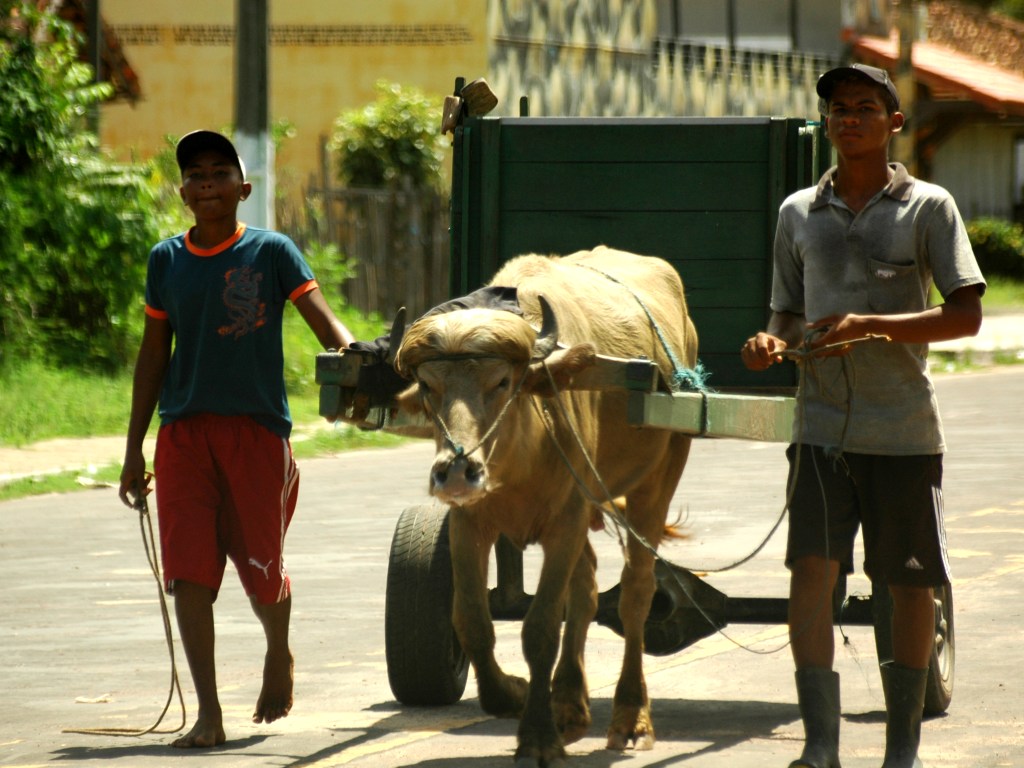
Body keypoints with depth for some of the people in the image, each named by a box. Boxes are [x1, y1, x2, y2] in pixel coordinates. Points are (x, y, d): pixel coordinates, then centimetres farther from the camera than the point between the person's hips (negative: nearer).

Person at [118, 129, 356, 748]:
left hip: (257, 427, -2)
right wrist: (134, 449, 13)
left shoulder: (271, 252, -1)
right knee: (189, 573, -8)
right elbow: (153, 356, 14)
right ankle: (209, 714, -5)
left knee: (261, 568, 6)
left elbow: (323, 319, -10)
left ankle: (280, 656, 39)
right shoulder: (166, 261, 9)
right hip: (184, 433, 2)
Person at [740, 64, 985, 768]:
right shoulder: (799, 212, 11)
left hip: (905, 431, -2)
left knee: (911, 584, 5)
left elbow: (966, 314, -6)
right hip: (823, 426, 2)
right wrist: (774, 342, -4)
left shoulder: (928, 207, 0)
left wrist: (873, 326, -18)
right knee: (812, 570, -13)